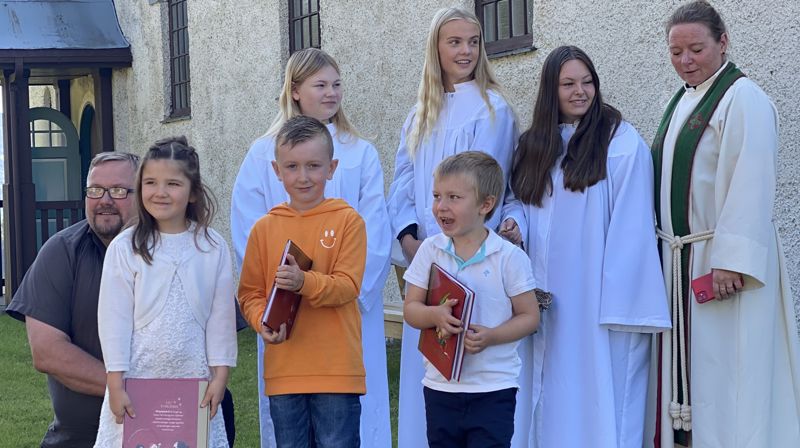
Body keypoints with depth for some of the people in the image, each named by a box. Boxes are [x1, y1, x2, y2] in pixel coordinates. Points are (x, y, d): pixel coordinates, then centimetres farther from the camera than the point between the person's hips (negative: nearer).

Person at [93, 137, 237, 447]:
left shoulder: (212, 247, 1)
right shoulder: (125, 247, -2)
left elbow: (221, 316, 4)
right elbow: (114, 318, -2)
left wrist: (220, 376, 1)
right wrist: (115, 385, -5)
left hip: (194, 380, 1)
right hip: (137, 379, -1)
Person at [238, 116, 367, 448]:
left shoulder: (347, 220, -3)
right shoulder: (264, 228, 5)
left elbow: (348, 285, -10)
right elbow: (250, 293, 6)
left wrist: (305, 282, -27)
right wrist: (263, 322, -15)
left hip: (337, 369, -3)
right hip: (284, 370, 3)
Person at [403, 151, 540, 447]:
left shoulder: (509, 257, -8)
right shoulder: (431, 250, 1)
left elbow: (529, 317, -5)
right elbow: (410, 309, 2)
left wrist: (491, 336, -21)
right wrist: (435, 315, -20)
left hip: (493, 389, -4)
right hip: (440, 386, 4)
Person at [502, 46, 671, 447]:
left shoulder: (622, 142, -7)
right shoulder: (534, 143, 11)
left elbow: (630, 227, -11)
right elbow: (520, 199, 21)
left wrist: (619, 303, -17)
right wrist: (515, 222, -4)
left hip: (598, 293, -5)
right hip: (549, 296, 6)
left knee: (600, 386, -4)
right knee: (555, 387, 10)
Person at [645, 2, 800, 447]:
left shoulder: (742, 98, -12)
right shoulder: (682, 101, 15)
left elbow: (750, 186, -19)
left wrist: (732, 260, -25)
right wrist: (666, 251, 15)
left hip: (722, 260, -9)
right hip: (680, 259, 9)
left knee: (722, 372, -4)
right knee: (683, 368, 12)